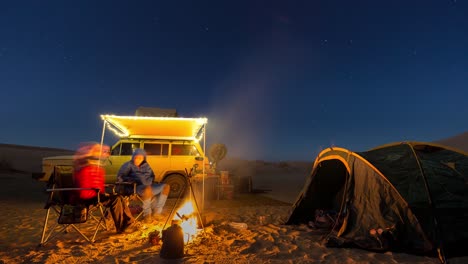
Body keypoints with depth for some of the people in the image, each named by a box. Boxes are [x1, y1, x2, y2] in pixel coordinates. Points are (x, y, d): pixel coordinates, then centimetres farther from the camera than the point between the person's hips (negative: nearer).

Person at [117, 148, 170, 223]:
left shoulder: (146, 165, 19)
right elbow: (120, 177, 2)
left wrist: (149, 180, -3)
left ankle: (156, 212, -11)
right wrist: (133, 180, -13)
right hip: (136, 187, -6)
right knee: (147, 189, -41)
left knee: (166, 187, -14)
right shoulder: (128, 165, 7)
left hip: (148, 186, 6)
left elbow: (152, 176, 21)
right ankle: (146, 214, -21)